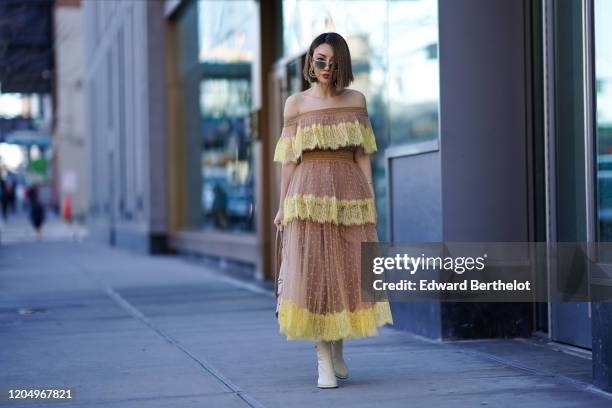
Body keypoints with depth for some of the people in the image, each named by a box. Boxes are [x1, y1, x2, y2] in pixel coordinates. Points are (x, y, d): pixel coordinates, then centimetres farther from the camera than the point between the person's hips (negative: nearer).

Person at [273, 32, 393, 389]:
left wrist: (371, 199, 0)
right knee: (313, 273, -5)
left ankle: (338, 348, 24)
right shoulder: (295, 103, 5)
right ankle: (324, 361, -1)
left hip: (349, 194, 2)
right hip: (308, 197, -2)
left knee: (348, 273, 4)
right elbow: (289, 158, 4)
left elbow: (362, 155, 8)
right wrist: (283, 206, 0)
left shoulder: (356, 100, 9)